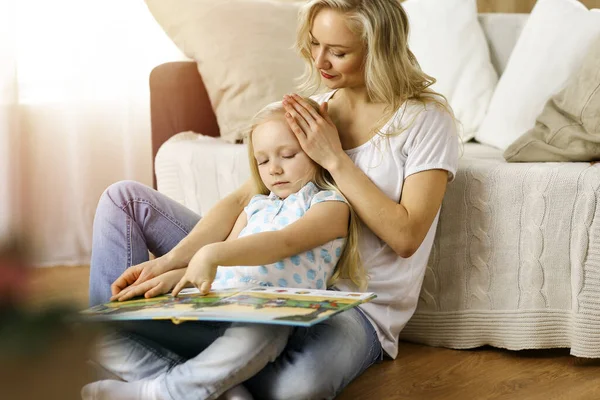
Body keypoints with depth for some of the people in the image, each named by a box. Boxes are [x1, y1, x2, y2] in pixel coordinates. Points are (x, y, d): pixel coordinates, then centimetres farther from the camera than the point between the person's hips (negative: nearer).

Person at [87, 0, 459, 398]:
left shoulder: (427, 119, -8)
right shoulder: (313, 112, 8)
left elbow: (405, 237, -17)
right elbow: (244, 199, 2)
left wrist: (335, 158, -17)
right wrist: (168, 262, -12)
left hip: (356, 307, -6)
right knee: (126, 199, 0)